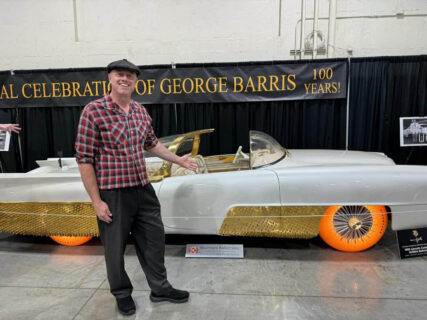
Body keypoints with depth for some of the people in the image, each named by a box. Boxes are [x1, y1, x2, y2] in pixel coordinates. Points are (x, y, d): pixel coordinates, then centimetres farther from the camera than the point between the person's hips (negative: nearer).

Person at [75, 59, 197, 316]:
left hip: (144, 189, 6)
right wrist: (96, 201, -14)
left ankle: (160, 289, 37)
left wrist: (179, 160, 19)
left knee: (154, 240, 16)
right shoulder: (94, 111, -12)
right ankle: (122, 294, 38)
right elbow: (84, 159, -12)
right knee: (116, 248, 13)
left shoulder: (141, 111, 7)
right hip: (113, 193, -5)